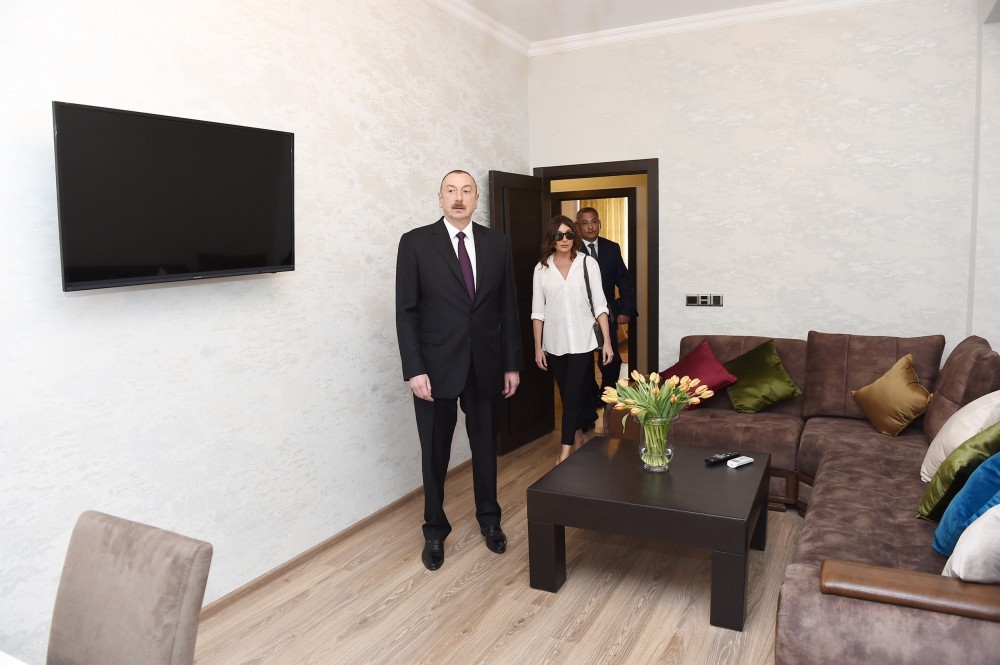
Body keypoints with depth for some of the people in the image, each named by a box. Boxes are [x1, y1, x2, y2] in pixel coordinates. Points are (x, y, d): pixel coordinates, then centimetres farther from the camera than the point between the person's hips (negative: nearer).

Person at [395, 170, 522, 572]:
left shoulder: (497, 244, 4)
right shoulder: (415, 243, -4)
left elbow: (508, 308, 6)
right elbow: (406, 312, -7)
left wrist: (512, 364, 4)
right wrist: (414, 370, -13)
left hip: (485, 365, 3)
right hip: (436, 366, -2)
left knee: (485, 444, 16)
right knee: (435, 452, 9)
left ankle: (489, 519, 36)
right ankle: (435, 530, 28)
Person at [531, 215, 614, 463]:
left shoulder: (588, 263, -2)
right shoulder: (542, 268, 2)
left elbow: (599, 305, -2)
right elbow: (538, 311, 4)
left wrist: (607, 341, -6)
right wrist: (538, 347, 2)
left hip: (581, 341, -2)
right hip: (554, 343, 2)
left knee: (572, 396, -4)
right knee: (568, 395, 13)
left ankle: (565, 452, 3)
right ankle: (578, 439, 32)